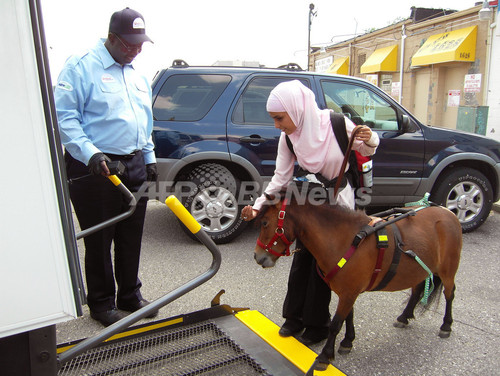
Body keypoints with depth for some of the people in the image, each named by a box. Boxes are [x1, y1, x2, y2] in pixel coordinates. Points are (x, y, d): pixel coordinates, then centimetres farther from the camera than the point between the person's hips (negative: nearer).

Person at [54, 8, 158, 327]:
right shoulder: (81, 67, -5)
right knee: (100, 241, 3)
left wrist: (149, 158, 17)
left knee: (131, 238, 13)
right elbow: (65, 117, -12)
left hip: (134, 167, 7)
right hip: (94, 169, -6)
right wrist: (90, 154, -23)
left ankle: (130, 296, 30)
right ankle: (102, 304, 21)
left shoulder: (138, 76, 17)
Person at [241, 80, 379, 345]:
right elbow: (281, 178, -7)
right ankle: (295, 316, 32)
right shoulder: (288, 138, -12)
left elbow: (365, 151, -6)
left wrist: (370, 140, -29)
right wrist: (258, 206, -18)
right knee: (302, 257, 12)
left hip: (338, 203, -4)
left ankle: (317, 325, 24)